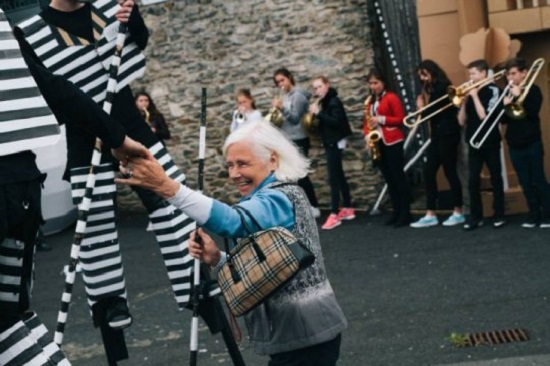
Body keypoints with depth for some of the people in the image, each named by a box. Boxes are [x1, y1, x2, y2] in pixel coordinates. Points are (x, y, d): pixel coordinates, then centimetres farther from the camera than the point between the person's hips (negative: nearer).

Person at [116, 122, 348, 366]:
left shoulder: (280, 198, -16)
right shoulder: (268, 198, 13)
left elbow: (233, 221, -37)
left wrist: (167, 187, -46)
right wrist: (216, 259, -5)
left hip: (306, 336, -9)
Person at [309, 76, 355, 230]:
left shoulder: (334, 101, -14)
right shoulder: (325, 102, 14)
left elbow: (336, 121, -25)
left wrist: (318, 113, -24)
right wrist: (316, 114, -1)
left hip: (334, 142, -10)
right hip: (330, 142, 10)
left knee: (333, 178, -12)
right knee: (339, 175, 14)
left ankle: (334, 214, -14)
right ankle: (348, 209, 22)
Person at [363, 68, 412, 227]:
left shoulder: (391, 97, -4)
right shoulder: (370, 101, 15)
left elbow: (401, 119, -9)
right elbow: (367, 121, 17)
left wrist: (381, 119, -18)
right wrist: (367, 134, -3)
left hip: (392, 142, -7)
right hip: (377, 143, 7)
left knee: (398, 176, -5)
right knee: (389, 179, 9)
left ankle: (406, 213, -2)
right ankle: (396, 212, 15)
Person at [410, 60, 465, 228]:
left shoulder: (442, 87, -12)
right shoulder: (434, 89, 16)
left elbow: (431, 112, -16)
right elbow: (433, 113, 11)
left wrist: (421, 108, 1)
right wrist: (423, 108, -4)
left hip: (447, 135, -9)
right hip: (438, 135, 9)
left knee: (450, 172, -3)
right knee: (429, 172, 5)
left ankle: (458, 213, 7)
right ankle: (430, 215, 6)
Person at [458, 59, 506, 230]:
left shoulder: (493, 90, -6)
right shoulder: (471, 92, 9)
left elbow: (484, 115, -19)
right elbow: (462, 121, 6)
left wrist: (474, 95, -12)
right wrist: (464, 100, -4)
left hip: (490, 142, -5)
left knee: (496, 179, 4)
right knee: (473, 181, 0)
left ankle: (499, 215, 11)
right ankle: (475, 216, 6)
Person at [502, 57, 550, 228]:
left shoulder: (533, 90, -3)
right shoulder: (507, 92, 10)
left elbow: (533, 111, -19)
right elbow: (503, 119, 6)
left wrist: (518, 96, -21)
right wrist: (505, 105, -12)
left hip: (532, 144, -5)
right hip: (514, 145, 5)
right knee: (525, 182, 7)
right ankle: (534, 214, 13)